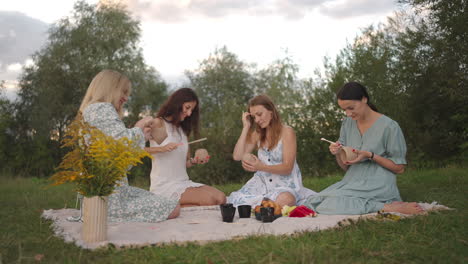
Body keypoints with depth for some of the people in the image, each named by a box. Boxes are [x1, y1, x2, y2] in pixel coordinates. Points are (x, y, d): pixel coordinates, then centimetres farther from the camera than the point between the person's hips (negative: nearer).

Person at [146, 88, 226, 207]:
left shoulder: (183, 129, 19)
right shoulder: (158, 124, -3)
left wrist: (194, 161, -2)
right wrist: (161, 149, -21)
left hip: (184, 182, 8)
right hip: (164, 186, -8)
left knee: (220, 198, -17)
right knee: (209, 200, -25)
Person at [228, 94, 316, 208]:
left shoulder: (286, 131, -6)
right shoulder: (257, 134, 10)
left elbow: (287, 168, -12)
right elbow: (237, 156, -1)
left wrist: (261, 167, -28)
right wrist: (246, 127, -1)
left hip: (286, 185, -5)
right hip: (263, 183, 5)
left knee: (283, 201, -40)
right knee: (235, 200, -21)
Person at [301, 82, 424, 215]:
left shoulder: (389, 126, -8)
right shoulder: (347, 124, 10)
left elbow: (399, 168, -3)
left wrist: (370, 155, -16)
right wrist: (337, 154, -8)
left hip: (377, 187, -7)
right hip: (352, 182, 7)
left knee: (329, 205, -27)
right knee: (312, 202, -17)